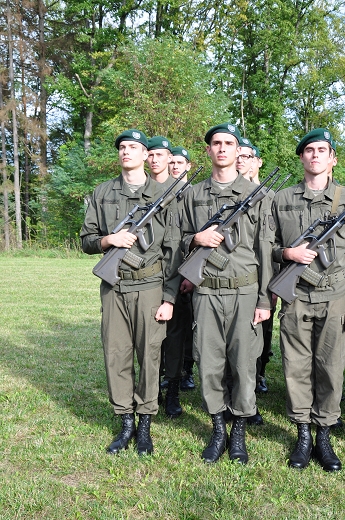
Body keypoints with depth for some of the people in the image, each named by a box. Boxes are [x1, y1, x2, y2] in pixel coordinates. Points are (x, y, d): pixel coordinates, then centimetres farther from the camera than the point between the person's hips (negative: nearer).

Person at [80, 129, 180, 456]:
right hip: (113, 286, 3)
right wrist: (108, 239, -11)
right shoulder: (102, 193, 11)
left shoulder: (162, 195, 3)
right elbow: (86, 240, 12)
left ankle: (145, 423, 17)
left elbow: (173, 250, 0)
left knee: (149, 355, 2)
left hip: (150, 286, -2)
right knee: (116, 355, 5)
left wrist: (169, 298, -6)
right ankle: (126, 422, 19)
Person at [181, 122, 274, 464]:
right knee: (209, 363, 5)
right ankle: (218, 430, 21)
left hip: (245, 291, -1)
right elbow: (183, 241, 18)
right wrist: (197, 238, -7)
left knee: (244, 363, 3)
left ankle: (239, 432, 19)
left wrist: (265, 300, -3)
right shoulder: (193, 195, 11)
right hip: (206, 292, 2)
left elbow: (265, 250, 2)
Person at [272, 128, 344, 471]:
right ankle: (303, 434, 18)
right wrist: (287, 253, -9)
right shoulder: (282, 199, 8)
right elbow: (267, 247, 11)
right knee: (297, 367, 4)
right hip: (296, 298, 0)